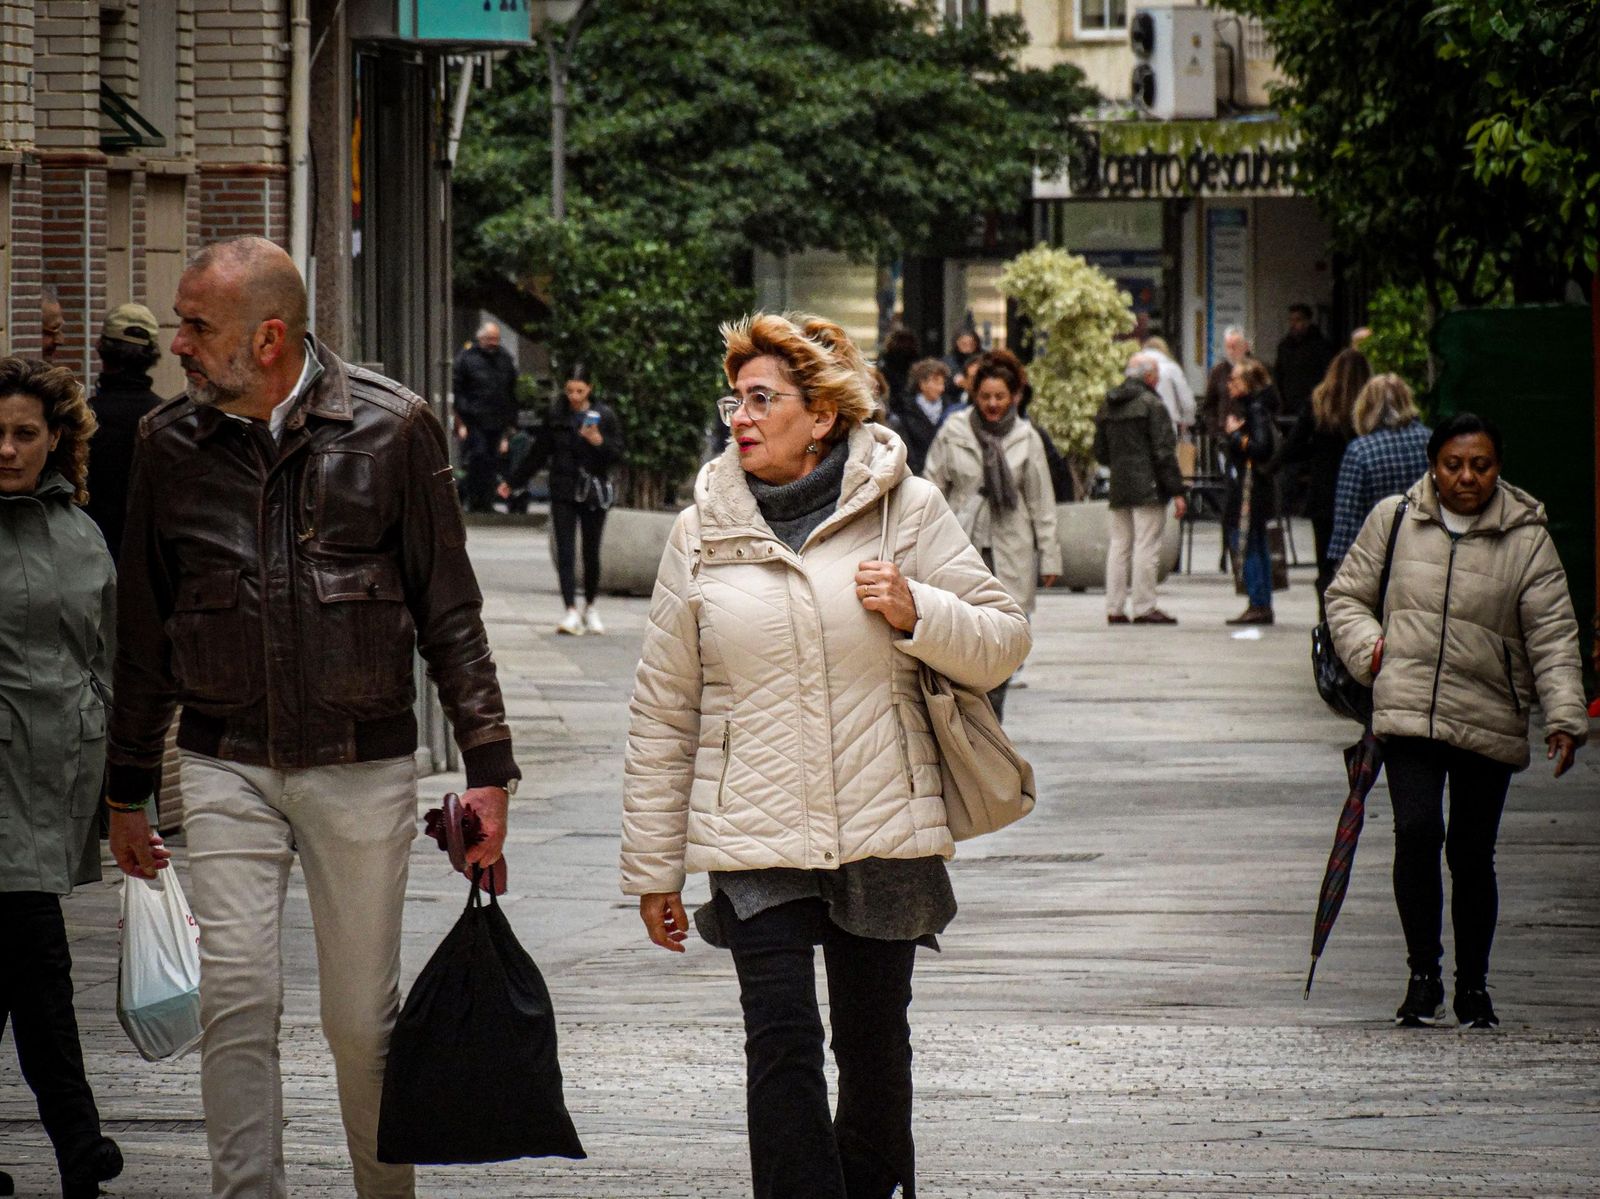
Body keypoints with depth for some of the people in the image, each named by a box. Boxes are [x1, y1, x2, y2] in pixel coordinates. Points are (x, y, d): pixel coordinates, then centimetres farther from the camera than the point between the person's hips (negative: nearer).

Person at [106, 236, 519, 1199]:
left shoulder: (391, 428, -5)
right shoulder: (172, 443, 3)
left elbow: (451, 614, 0)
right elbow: (144, 631, 12)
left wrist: (488, 768, -4)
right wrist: (129, 792, 14)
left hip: (364, 767, -2)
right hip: (227, 768, 2)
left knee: (363, 1019, 4)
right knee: (237, 1000, -8)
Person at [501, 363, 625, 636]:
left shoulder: (604, 416, -1)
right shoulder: (555, 415, 3)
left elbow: (617, 455, -1)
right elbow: (538, 453, 13)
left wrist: (599, 442, -21)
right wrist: (513, 482, 18)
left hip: (594, 492, 0)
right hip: (564, 493, 0)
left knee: (591, 552, 7)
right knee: (565, 552, -9)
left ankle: (590, 607, 26)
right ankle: (571, 612, -13)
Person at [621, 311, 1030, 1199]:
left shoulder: (904, 510, 2)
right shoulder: (701, 533, 4)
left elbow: (1003, 643, 5)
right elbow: (662, 715, 8)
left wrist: (918, 611, -15)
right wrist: (653, 868, 7)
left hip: (882, 828, 0)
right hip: (755, 839, 0)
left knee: (873, 1044, 10)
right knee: (781, 1041, -12)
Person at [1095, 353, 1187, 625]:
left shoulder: (1107, 407, 13)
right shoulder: (1152, 405, -10)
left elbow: (1100, 452, 18)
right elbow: (1164, 452, -13)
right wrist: (1176, 491, -11)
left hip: (1118, 488, 7)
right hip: (1148, 489, -7)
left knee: (1118, 545, 10)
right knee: (1146, 546, -5)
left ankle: (1114, 608, 9)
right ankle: (1144, 608, -6)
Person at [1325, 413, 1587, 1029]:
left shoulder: (1526, 538, 1)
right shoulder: (1392, 520, 4)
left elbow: (1553, 634, -1)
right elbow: (1347, 594, 16)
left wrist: (1564, 716, -12)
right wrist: (1370, 649, -3)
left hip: (1489, 723, 0)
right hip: (1408, 712, 0)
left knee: (1472, 854, 5)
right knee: (1417, 833, -16)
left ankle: (1473, 988, 20)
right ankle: (1423, 978, -5)